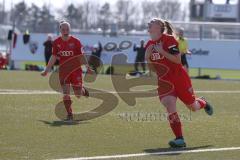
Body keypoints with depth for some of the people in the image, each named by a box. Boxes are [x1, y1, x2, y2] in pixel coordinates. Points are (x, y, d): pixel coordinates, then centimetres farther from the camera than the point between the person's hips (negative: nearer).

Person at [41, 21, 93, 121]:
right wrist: (46, 70, 6)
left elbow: (81, 56, -2)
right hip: (63, 70, 2)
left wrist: (87, 68, -7)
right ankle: (69, 114, -1)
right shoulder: (56, 42, 1)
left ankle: (83, 90, 38)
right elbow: (53, 57, 8)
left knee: (78, 95, 1)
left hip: (76, 70, -2)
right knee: (66, 93, -8)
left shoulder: (75, 41, -7)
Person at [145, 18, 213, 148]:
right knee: (169, 104, -20)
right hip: (164, 81, 4)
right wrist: (147, 57, -8)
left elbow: (177, 60, -21)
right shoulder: (149, 45, 6)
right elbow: (153, 69, 10)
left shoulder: (169, 40, -14)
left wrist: (162, 51, -28)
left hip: (179, 77, -4)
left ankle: (203, 103, 47)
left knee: (193, 107, 8)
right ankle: (179, 139, -18)